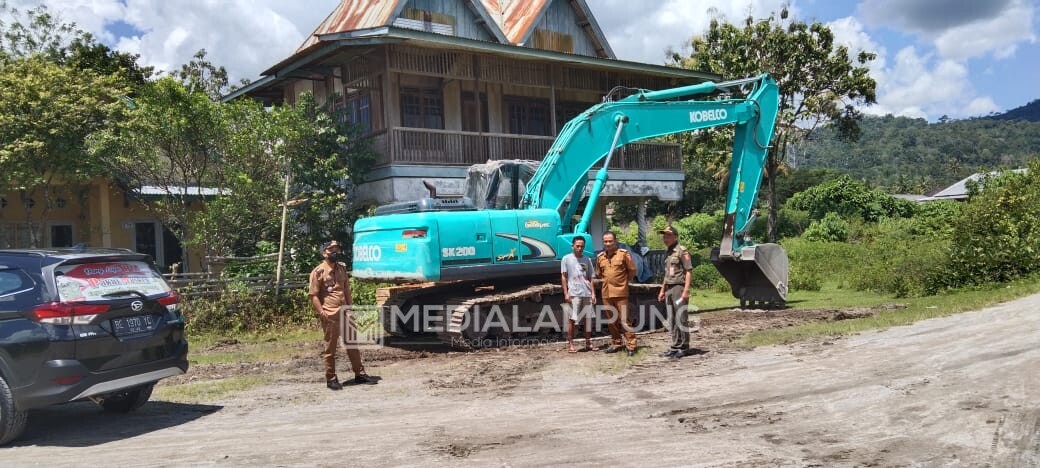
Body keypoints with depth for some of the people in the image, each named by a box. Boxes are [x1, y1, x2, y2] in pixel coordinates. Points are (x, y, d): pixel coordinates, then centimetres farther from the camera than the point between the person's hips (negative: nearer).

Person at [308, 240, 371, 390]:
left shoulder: (342, 269, 13)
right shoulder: (318, 271, -6)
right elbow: (313, 295, -8)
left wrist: (349, 309, 7)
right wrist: (322, 313, -16)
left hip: (344, 313, 6)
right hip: (330, 315, -6)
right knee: (330, 348, 2)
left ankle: (359, 374, 20)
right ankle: (331, 379, 11)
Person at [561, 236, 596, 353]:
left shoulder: (587, 260, 12)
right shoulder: (566, 259, 1)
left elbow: (590, 278, 13)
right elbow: (563, 277, 0)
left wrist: (593, 293, 4)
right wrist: (566, 294, -7)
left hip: (587, 293, 4)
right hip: (573, 294, -4)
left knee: (588, 318, 7)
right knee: (572, 319, -4)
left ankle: (588, 343, 15)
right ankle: (570, 344, 1)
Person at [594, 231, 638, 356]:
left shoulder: (624, 254, -5)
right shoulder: (600, 257, 9)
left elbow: (632, 270, 1)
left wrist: (623, 281, 9)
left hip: (620, 293, -5)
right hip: (606, 293, 5)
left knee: (624, 320, -6)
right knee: (611, 320, 11)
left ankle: (631, 346, -2)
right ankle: (616, 343, 22)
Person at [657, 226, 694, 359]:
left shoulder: (682, 251, -9)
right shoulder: (668, 253, 17)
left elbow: (689, 271, -13)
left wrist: (686, 290, -20)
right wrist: (662, 290, 21)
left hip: (679, 288, -9)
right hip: (669, 289, 9)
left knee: (681, 319, -5)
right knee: (672, 321, 11)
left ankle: (684, 347, 1)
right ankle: (675, 346, 17)